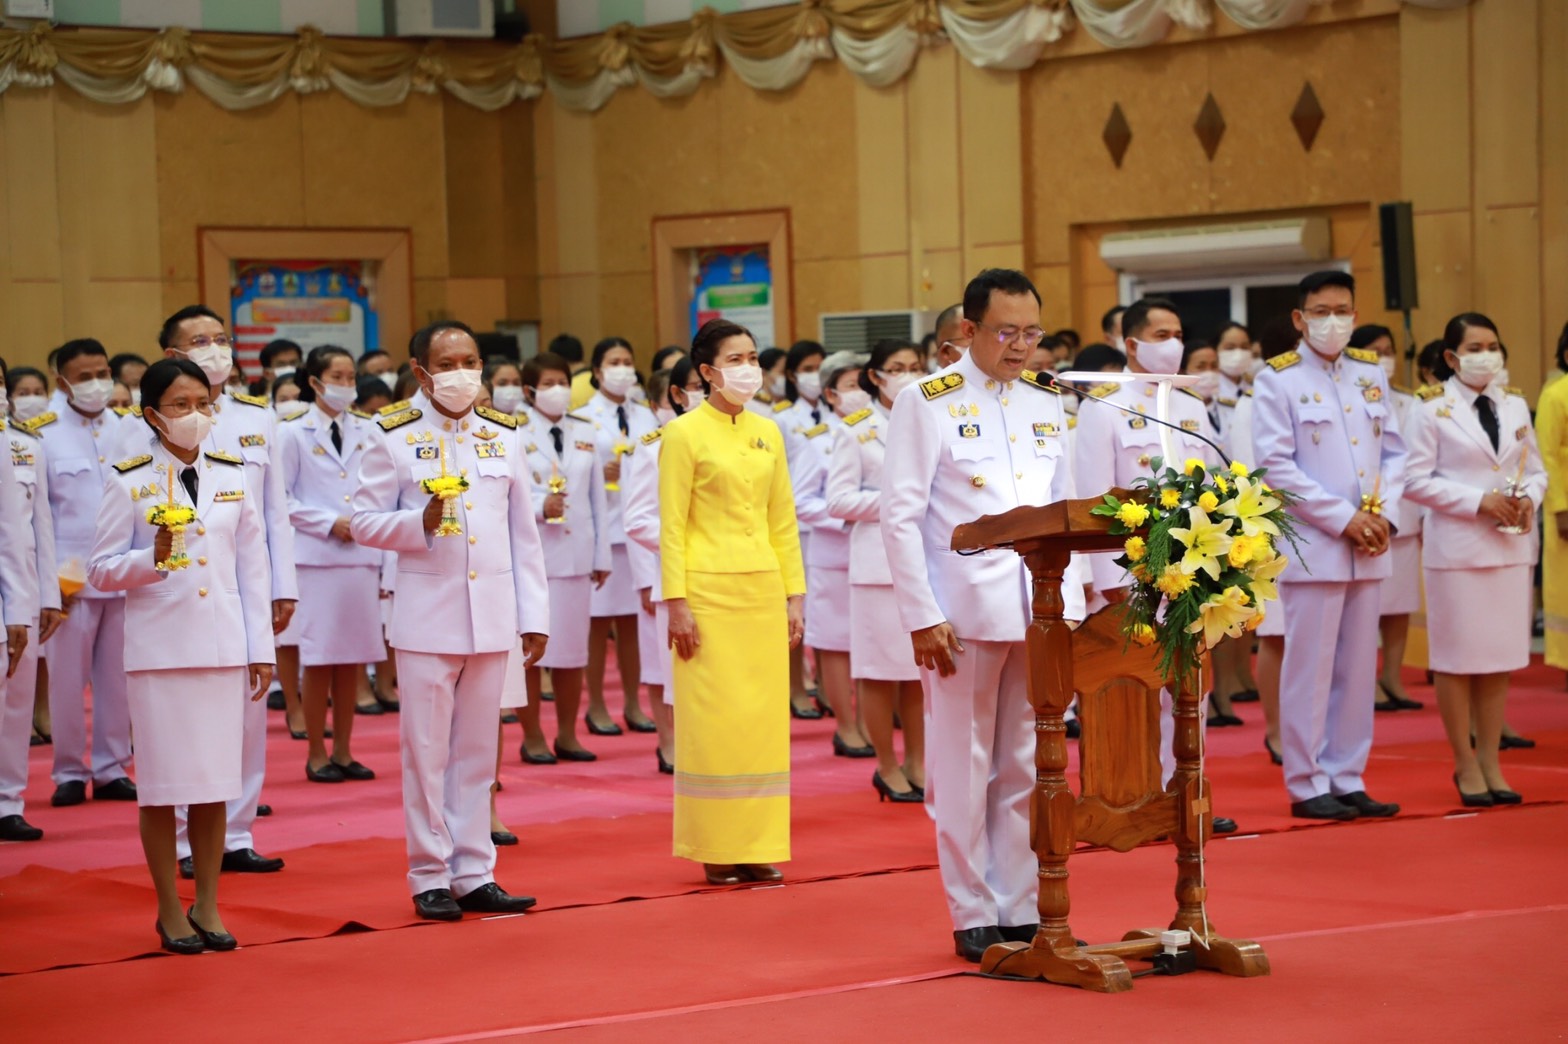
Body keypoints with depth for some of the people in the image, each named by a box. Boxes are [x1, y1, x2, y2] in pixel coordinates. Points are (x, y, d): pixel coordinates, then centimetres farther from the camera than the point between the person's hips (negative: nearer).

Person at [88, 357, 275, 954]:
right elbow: (101, 570, -2)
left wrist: (261, 648, 7)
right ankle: (169, 911, 13)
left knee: (214, 782, 6)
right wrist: (152, 559, -20)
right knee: (162, 784, 1)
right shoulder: (129, 482, -1)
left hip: (222, 648, 3)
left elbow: (253, 567, 10)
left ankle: (207, 906, 17)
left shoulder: (233, 475, 9)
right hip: (158, 648, -3)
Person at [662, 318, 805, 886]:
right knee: (714, 721, -3)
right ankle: (715, 851, 4)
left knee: (764, 718, 5)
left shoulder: (767, 434, 12)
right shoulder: (684, 433, -4)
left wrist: (794, 594, 7)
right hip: (709, 589, -5)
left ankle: (758, 847, 11)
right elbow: (671, 526, -7)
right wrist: (676, 602, -13)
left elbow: (783, 520, 14)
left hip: (763, 589, 5)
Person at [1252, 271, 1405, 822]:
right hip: (1313, 545, -5)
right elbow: (1276, 465, -10)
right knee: (1310, 668, -3)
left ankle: (1347, 779, 15)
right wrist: (1343, 518, -14)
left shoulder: (1371, 374, 12)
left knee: (1358, 667, 8)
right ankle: (1307, 785, 4)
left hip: (1368, 547, 5)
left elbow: (1394, 451, 13)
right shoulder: (1278, 380, -5)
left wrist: (1384, 516, -4)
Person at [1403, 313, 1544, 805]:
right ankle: (1465, 765, 10)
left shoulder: (1515, 406, 11)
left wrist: (1529, 498, -9)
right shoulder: (1433, 410, -4)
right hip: (1456, 547, -4)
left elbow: (1536, 470, 13)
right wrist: (1479, 501, -16)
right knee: (1457, 659, 0)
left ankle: (1490, 761, 15)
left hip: (1510, 545, 5)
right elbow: (1417, 481, -8)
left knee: (1501, 659, 7)